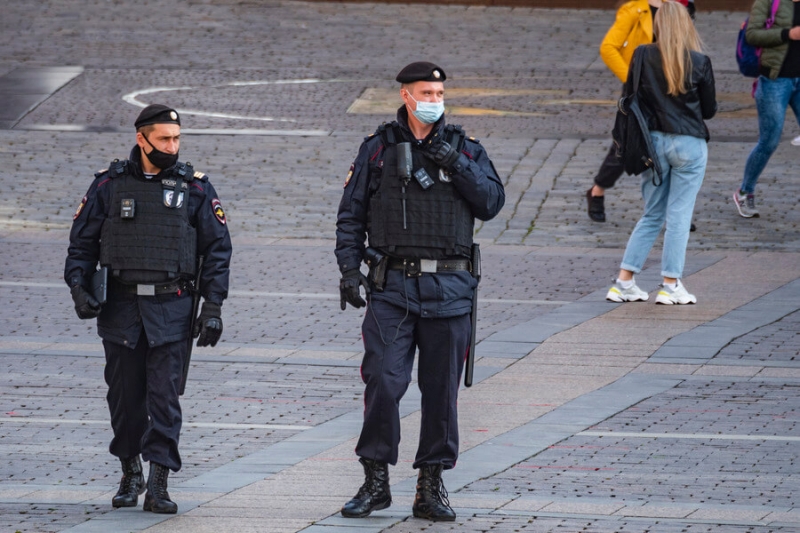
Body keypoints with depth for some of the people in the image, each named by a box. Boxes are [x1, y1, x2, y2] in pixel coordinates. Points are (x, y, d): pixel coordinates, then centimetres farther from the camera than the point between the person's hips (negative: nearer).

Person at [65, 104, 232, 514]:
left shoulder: (194, 188, 4)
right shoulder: (109, 185, 5)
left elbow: (217, 249, 6)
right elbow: (82, 242, 10)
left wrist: (212, 307, -1)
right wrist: (79, 287, -5)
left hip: (170, 308, -1)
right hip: (120, 307, 1)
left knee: (164, 398, -8)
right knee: (125, 397, 6)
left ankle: (158, 485, -10)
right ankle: (130, 474, 24)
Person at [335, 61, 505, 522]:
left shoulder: (465, 149, 10)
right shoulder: (378, 150, 7)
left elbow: (492, 203, 0)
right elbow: (351, 215, 8)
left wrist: (457, 166, -12)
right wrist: (349, 269, -2)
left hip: (448, 291, 1)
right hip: (391, 287, -1)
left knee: (442, 390, 4)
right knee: (383, 383, -9)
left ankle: (431, 486, 12)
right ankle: (376, 480, 1)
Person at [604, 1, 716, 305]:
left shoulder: (642, 56, -3)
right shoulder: (699, 62, -7)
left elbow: (628, 100, 2)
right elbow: (709, 109, 2)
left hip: (651, 141, 3)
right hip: (689, 143, -3)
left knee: (652, 215, 14)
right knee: (679, 215, 3)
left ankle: (624, 282, 10)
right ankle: (671, 285, 1)